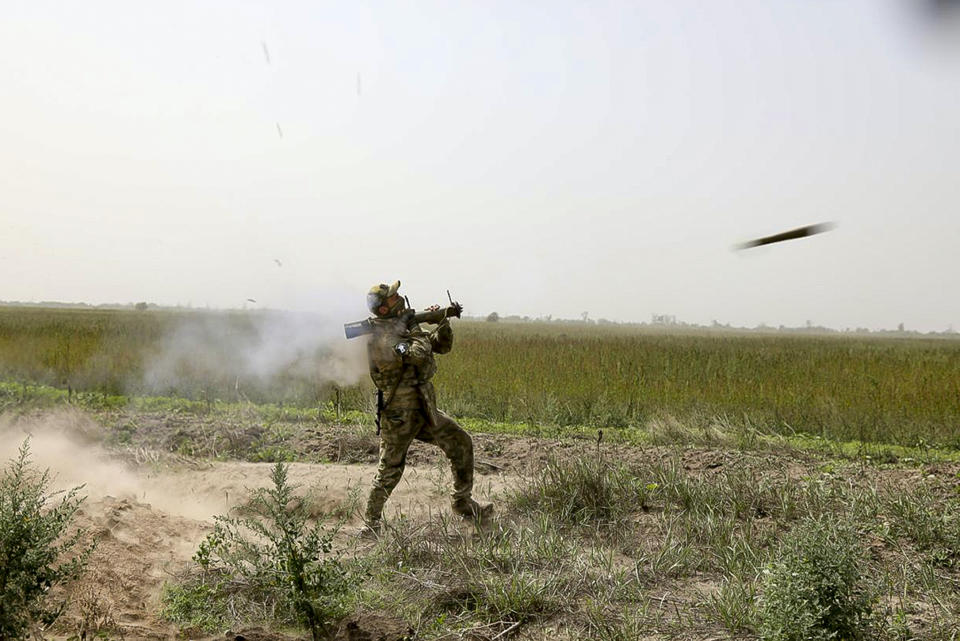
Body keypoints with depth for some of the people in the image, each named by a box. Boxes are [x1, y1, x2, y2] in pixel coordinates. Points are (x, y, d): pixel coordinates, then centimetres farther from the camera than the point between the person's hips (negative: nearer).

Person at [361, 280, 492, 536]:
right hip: (398, 415, -8)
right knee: (389, 471, -2)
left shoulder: (405, 328, 11)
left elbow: (442, 345, 17)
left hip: (425, 410, 8)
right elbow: (418, 355, -27)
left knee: (461, 443, 8)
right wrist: (414, 330, -9)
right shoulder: (379, 338, -16)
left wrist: (442, 322, -1)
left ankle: (463, 503, 19)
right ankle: (372, 520, 14)